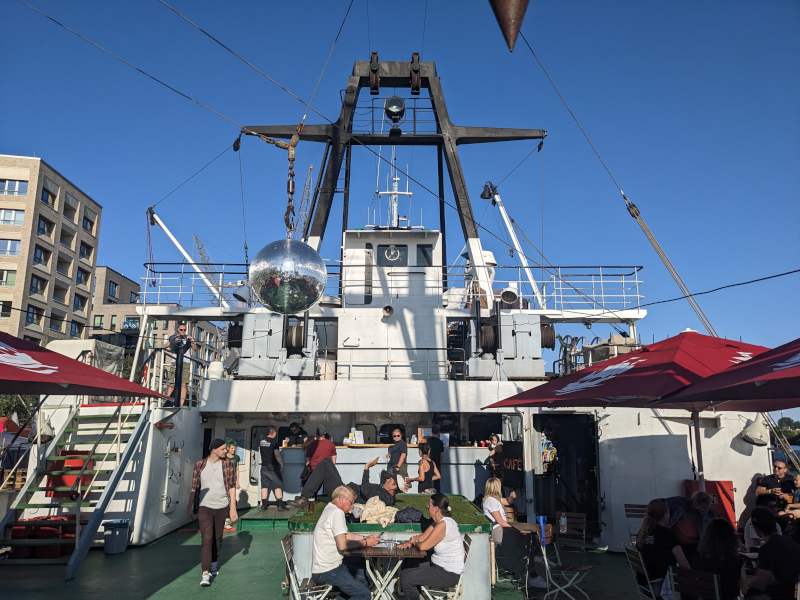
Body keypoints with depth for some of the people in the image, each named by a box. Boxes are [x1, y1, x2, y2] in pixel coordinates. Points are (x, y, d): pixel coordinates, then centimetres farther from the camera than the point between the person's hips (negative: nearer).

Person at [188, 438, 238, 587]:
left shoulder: (228, 464, -4)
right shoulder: (200, 465, -4)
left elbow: (232, 487, -4)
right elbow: (194, 487, 3)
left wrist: (233, 508, -8)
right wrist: (191, 508, 6)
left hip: (222, 507, 2)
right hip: (204, 507, -1)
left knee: (217, 538, 15)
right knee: (206, 539, -11)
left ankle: (214, 564, 38)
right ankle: (205, 574, -9)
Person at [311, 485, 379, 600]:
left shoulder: (331, 508, 14)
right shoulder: (337, 512, -16)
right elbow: (342, 545, -22)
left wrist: (365, 538, 11)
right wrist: (365, 543, -11)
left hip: (326, 566, 10)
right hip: (326, 571, -10)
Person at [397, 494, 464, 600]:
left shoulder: (443, 525, -25)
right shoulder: (438, 522, 6)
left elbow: (423, 546, -22)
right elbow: (423, 536, 14)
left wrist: (414, 542, -1)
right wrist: (409, 543, -3)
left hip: (449, 574, -10)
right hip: (439, 565, 10)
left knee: (406, 578, -12)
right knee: (405, 572, 10)